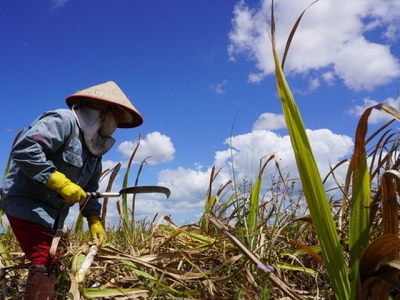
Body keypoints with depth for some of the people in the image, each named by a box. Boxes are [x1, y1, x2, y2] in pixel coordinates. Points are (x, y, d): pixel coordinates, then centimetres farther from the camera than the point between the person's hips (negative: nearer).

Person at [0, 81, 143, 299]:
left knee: (51, 261, 13)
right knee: (45, 261, -16)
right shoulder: (63, 121, -18)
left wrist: (94, 220, 2)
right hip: (26, 201, -9)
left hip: (51, 211, 10)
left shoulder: (94, 147, 11)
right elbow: (23, 150, -29)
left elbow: (90, 189, 14)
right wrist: (60, 182, -28)